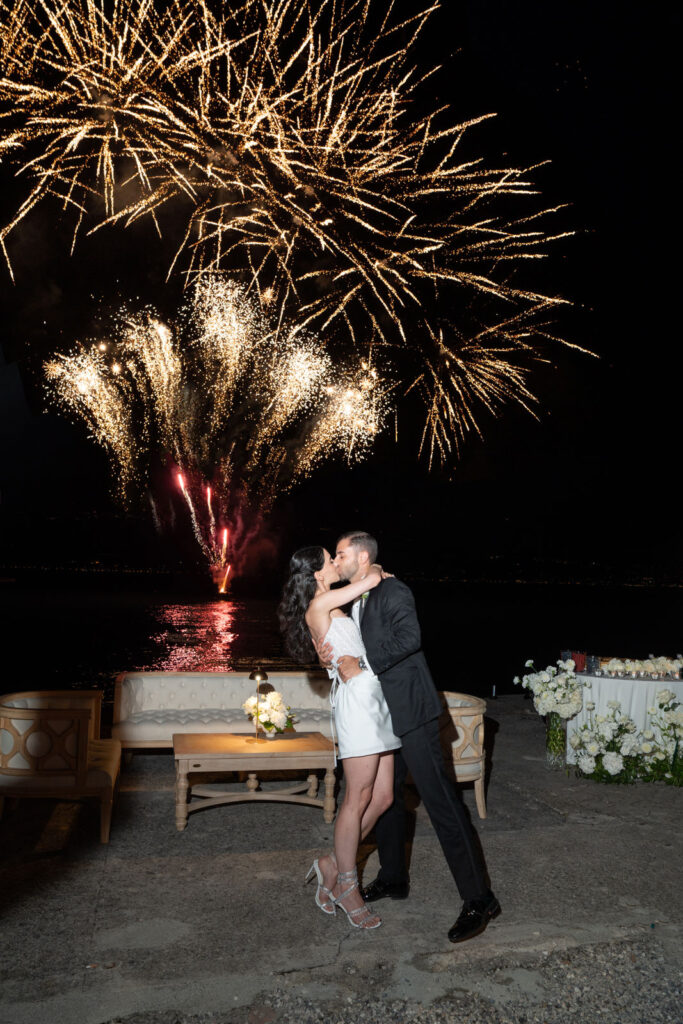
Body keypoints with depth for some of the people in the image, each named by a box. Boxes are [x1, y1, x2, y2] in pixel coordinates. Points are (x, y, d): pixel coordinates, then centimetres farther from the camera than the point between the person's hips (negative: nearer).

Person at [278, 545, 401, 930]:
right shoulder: (319, 605, -9)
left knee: (382, 797, 8)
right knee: (358, 799, -2)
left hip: (374, 699, 10)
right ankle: (348, 887, 12)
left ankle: (333, 865, 21)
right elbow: (372, 580, -10)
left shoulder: (331, 607, 19)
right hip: (356, 699, -9)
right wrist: (373, 569, 11)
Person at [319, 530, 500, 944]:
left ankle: (479, 899, -4)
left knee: (442, 801, -9)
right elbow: (361, 654, 18)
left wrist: (362, 664, -27)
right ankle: (393, 878, 34)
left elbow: (408, 636, -30)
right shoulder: (357, 603, 16)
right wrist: (333, 657, -3)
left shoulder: (392, 591, -13)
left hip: (411, 712, -10)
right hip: (383, 716, 10)